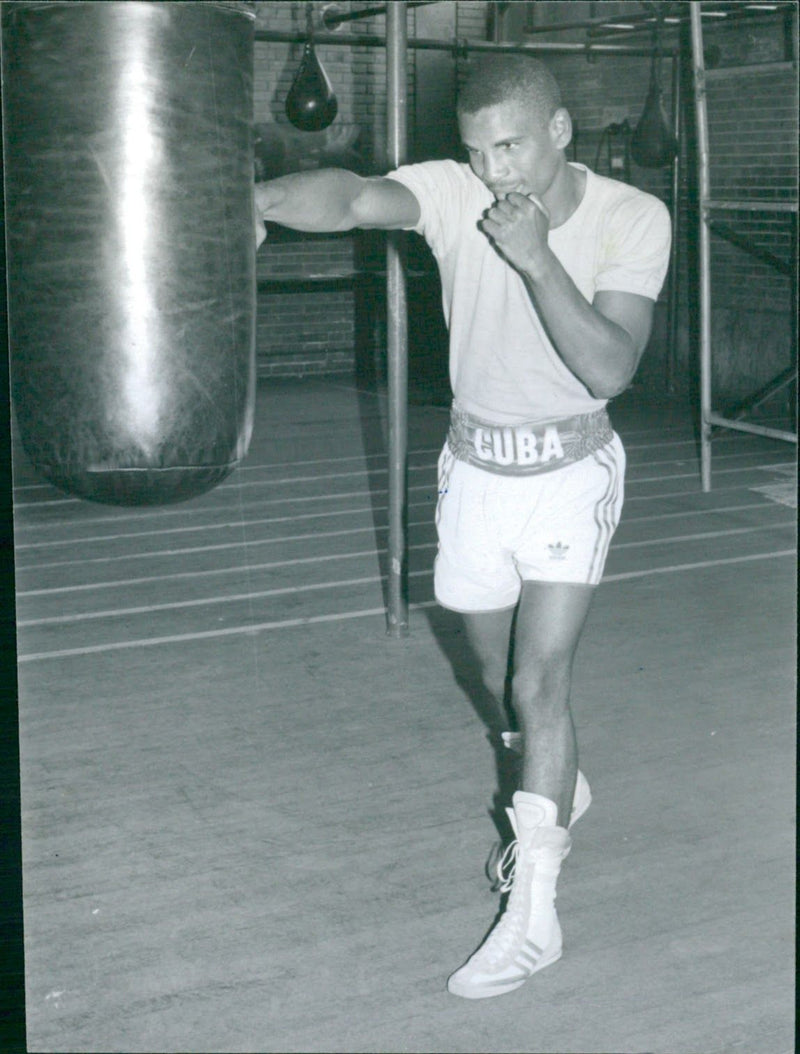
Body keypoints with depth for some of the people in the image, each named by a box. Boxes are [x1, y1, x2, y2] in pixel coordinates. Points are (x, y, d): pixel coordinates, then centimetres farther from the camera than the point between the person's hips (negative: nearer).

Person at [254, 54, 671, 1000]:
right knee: (498, 674, 17)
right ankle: (561, 795, 47)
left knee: (539, 683, -12)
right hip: (475, 469, 3)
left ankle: (532, 914, -2)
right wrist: (260, 199, -56)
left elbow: (610, 369, -26)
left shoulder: (633, 219, -16)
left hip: (570, 471, -3)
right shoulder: (452, 193, -14)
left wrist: (537, 258, -34)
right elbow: (355, 197, -36)